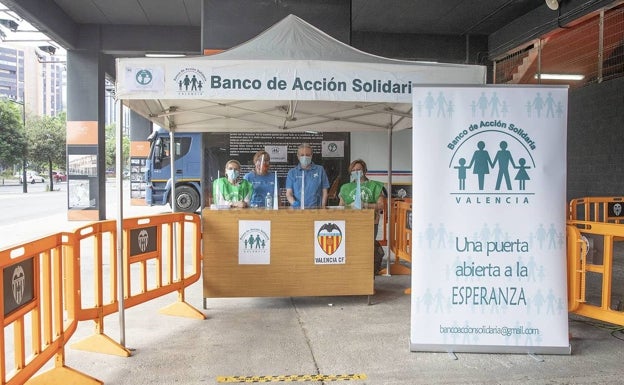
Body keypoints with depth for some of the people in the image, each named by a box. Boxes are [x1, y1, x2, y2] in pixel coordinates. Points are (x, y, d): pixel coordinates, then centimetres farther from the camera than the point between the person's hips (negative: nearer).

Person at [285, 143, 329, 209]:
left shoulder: (320, 170, 11)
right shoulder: (292, 172, 12)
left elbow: (324, 192, 12)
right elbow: (288, 193, 7)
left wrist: (323, 207, 1)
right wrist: (294, 203, -12)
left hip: (315, 208, 0)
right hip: (297, 209, 0)